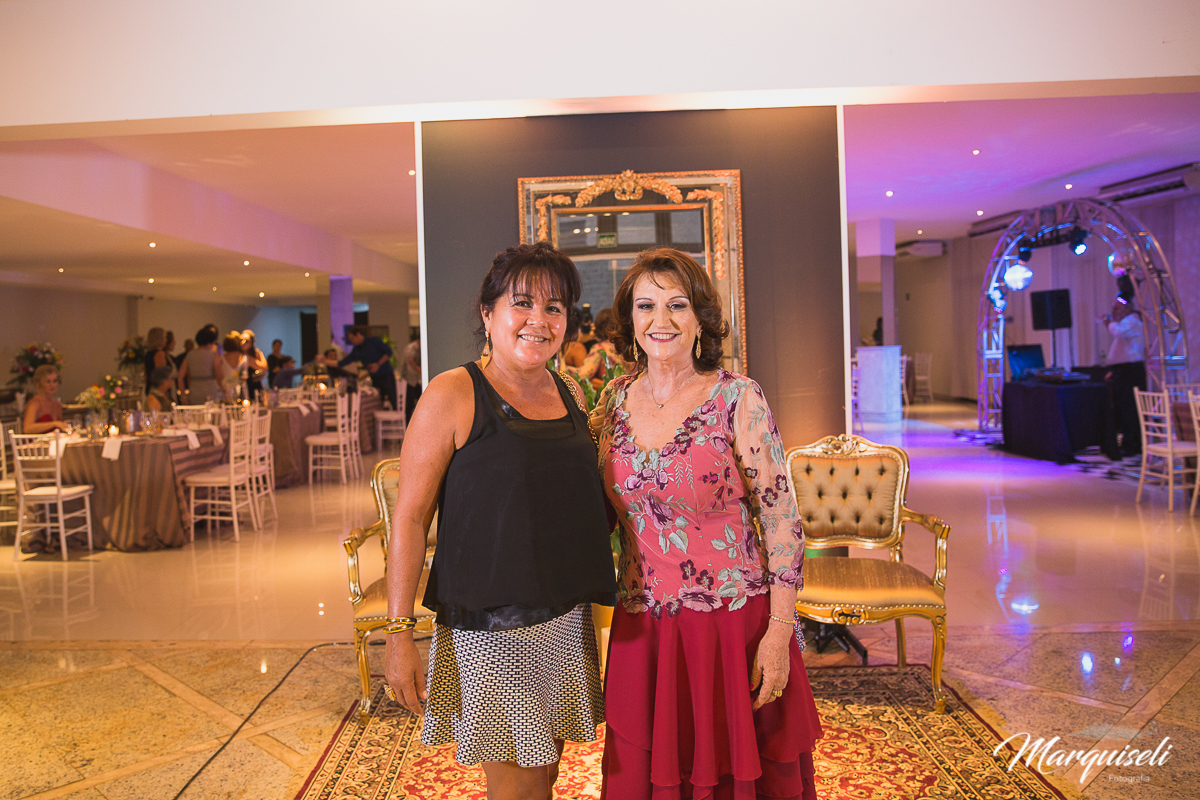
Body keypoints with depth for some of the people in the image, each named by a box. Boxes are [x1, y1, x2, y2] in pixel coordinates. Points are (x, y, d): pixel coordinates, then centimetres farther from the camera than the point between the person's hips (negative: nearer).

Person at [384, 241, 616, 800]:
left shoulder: (569, 394, 7)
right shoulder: (452, 395, -11)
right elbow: (409, 517, -11)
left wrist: (591, 592, 13)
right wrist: (398, 632, -14)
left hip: (566, 620, 6)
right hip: (489, 626, -5)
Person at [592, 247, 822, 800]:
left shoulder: (738, 398, -11)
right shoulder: (615, 400, 2)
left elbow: (782, 519, -10)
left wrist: (779, 634, -12)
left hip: (733, 620, -3)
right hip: (642, 625, 4)